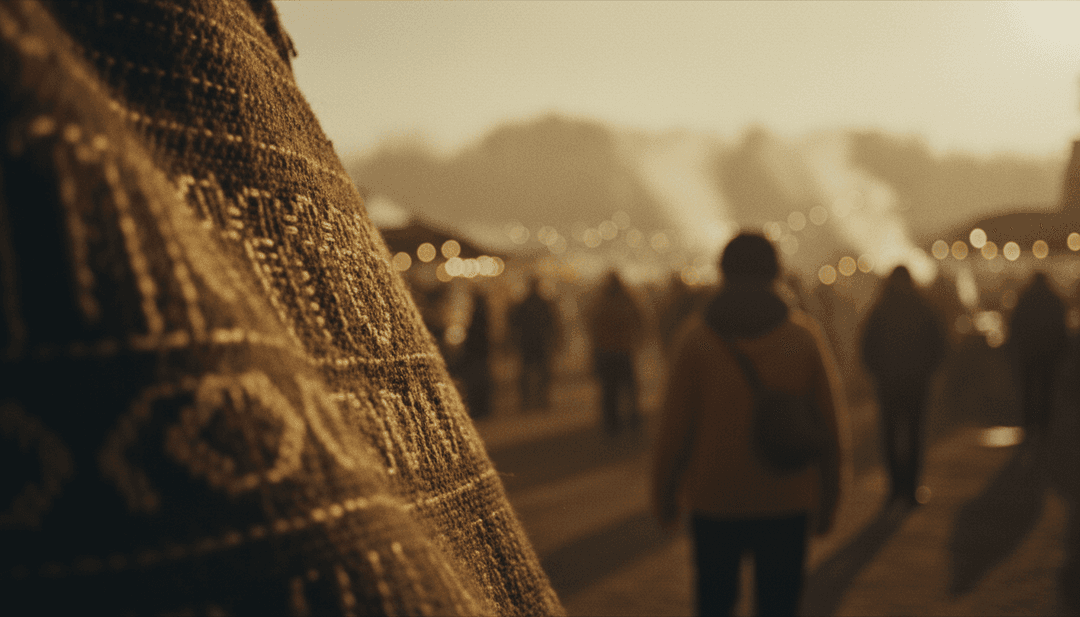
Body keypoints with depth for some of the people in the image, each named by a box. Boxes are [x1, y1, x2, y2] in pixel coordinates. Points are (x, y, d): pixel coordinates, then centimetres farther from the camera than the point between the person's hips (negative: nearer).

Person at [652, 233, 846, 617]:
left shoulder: (696, 335, -6)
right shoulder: (805, 335, -3)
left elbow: (674, 426, -6)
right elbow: (830, 425, 0)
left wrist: (664, 495, 7)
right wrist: (828, 499, 11)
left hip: (714, 500, 0)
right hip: (785, 502, 0)